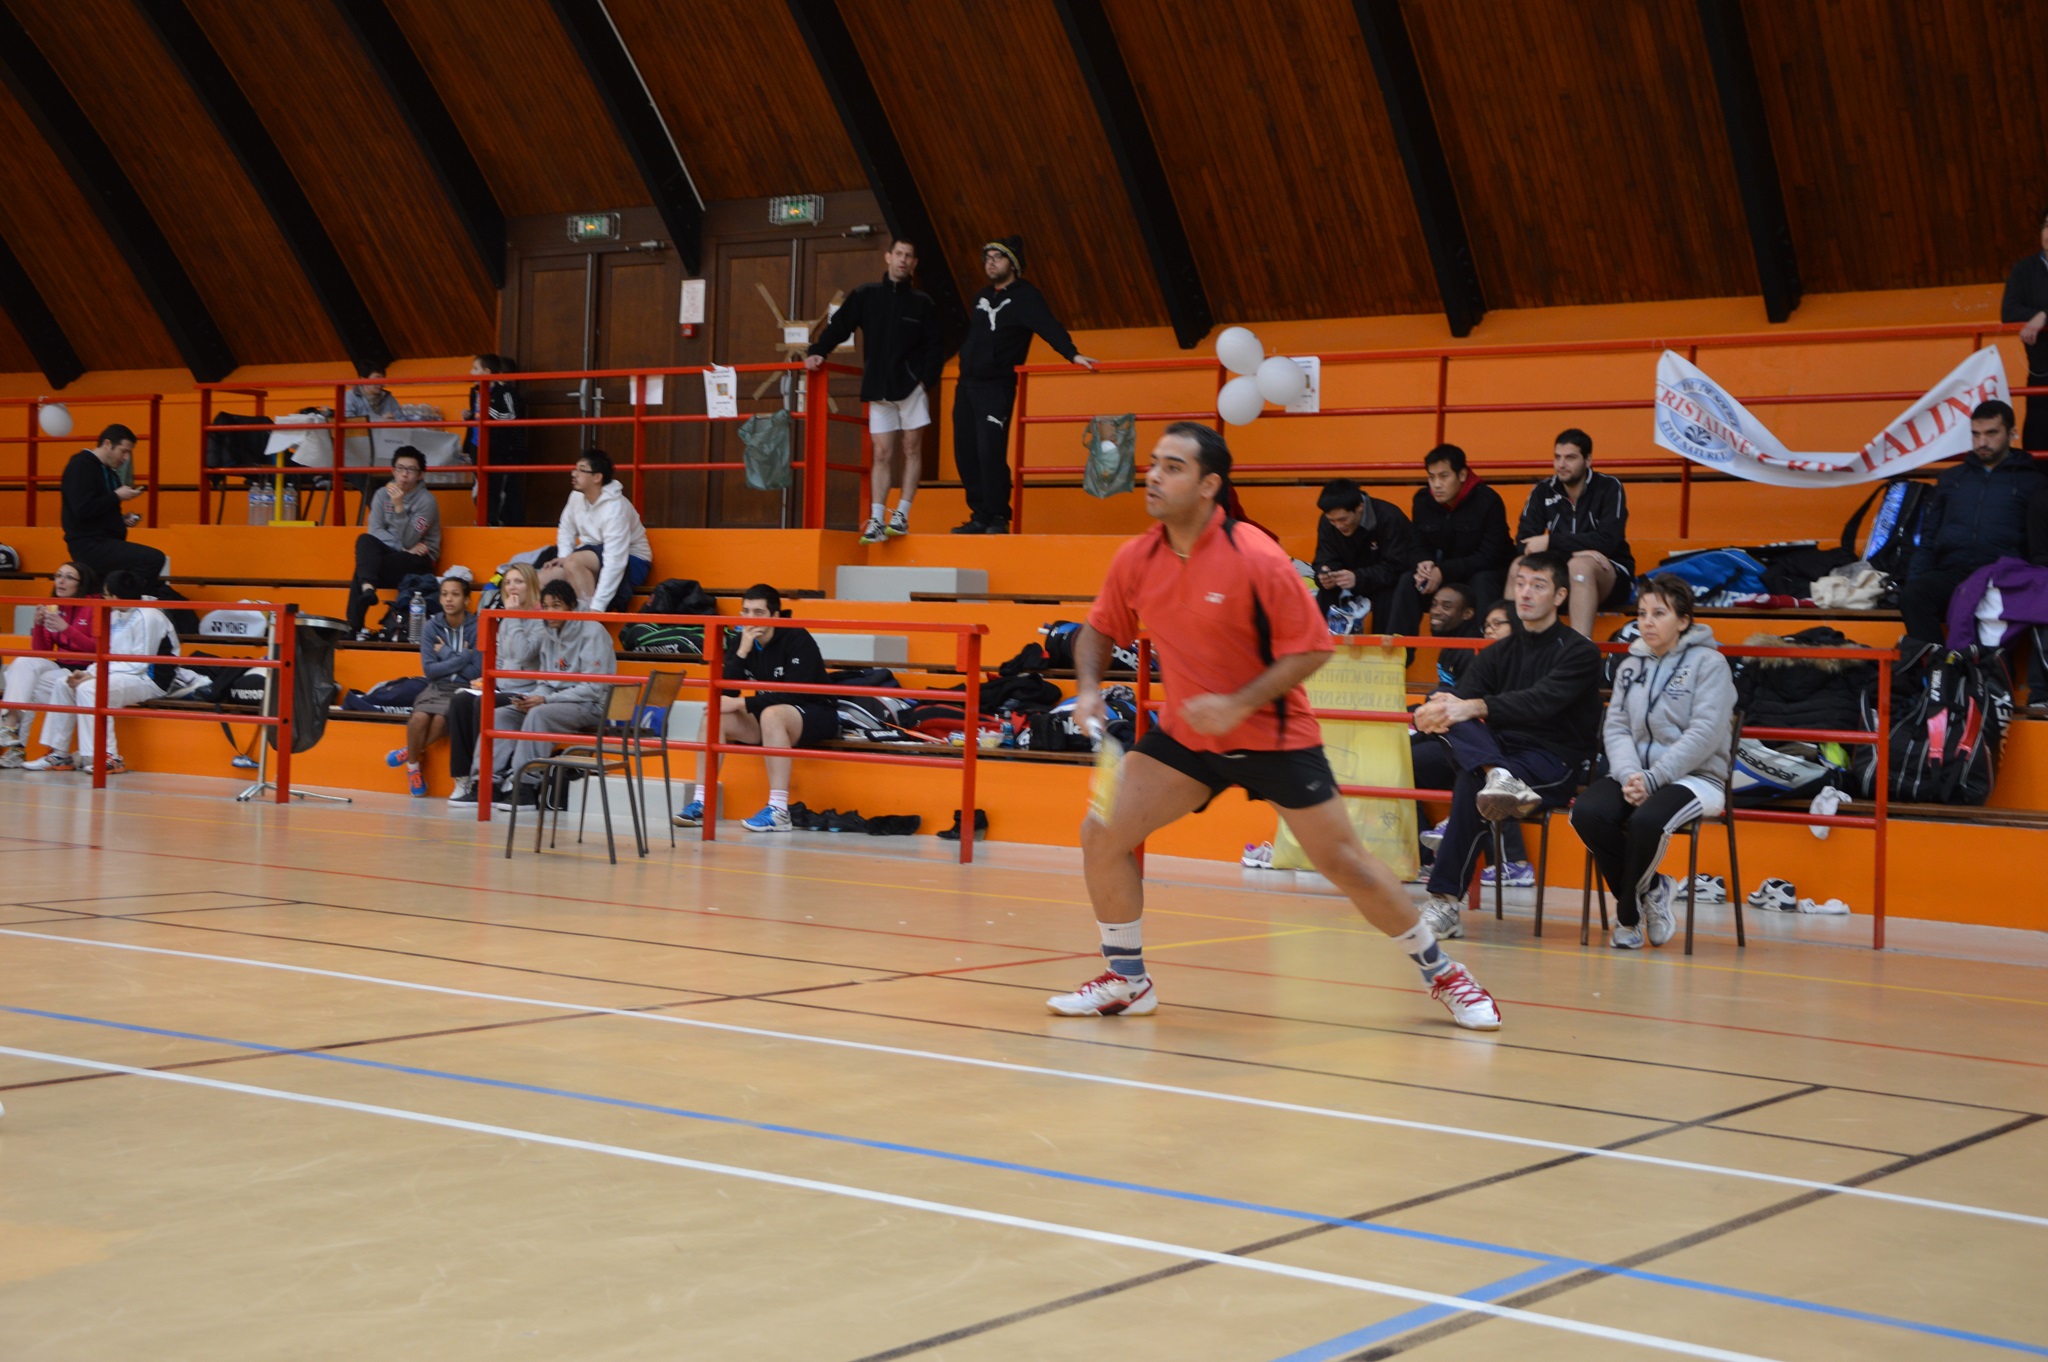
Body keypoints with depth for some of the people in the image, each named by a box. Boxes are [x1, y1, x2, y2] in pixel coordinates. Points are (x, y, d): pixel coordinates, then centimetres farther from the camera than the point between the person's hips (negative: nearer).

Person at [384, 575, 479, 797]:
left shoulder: (476, 628, -5)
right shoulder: (432, 627, 4)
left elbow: (476, 671, -10)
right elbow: (429, 669, -3)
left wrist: (447, 654, -4)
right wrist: (461, 658, -9)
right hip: (437, 687, 3)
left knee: (440, 718, -33)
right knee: (419, 716, -29)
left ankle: (411, 752, -3)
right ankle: (413, 763, -1)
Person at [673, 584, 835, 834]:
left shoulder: (798, 640, -16)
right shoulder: (738, 643, 1)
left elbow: (794, 695, -25)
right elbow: (723, 693, -8)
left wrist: (741, 704, -27)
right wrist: (742, 652, -20)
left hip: (816, 716, -6)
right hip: (766, 721, 6)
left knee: (772, 714, -37)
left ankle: (779, 811, -40)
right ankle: (701, 803, -16)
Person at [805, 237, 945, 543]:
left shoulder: (922, 303, 4)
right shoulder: (865, 296, 6)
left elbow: (935, 346, 2)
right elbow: (839, 326, 6)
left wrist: (927, 380, -10)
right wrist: (817, 352, -8)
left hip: (911, 385, -1)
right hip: (879, 389, 1)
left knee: (911, 449, 0)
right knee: (882, 454, -1)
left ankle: (902, 515, 4)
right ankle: (876, 521, -4)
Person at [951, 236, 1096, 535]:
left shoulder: (1025, 296, -7)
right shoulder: (982, 296, 16)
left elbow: (1049, 328, -22)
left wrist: (1072, 354, -37)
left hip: (997, 386, -8)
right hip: (967, 384, 8)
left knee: (991, 451, -17)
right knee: (966, 454, 4)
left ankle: (998, 518, -11)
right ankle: (980, 516, 11)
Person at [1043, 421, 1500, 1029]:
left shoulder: (1256, 559, -22)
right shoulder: (1136, 560, -6)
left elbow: (1311, 649, -18)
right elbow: (1099, 630, 10)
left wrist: (1239, 705, -26)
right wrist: (1089, 688, -10)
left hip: (1274, 736, -5)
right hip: (1184, 734, 5)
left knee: (1344, 863, -2)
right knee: (1102, 833, -9)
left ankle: (1445, 976, 18)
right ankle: (1127, 982, 8)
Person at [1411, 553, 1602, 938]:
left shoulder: (1579, 652, 0)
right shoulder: (1498, 653, 18)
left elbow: (1540, 701, -19)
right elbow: (1463, 698, 3)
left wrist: (1475, 707, -32)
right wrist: (1437, 710, -23)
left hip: (1554, 764, -6)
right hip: (1497, 751, 6)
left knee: (1470, 782, -34)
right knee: (1454, 719, -20)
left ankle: (1446, 903, -35)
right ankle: (1498, 778, -46)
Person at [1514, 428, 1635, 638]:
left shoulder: (1609, 487, -6)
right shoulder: (1542, 491, 4)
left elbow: (1607, 541, -18)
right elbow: (1523, 542, -9)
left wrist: (1551, 542, -21)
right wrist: (1575, 549, -23)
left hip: (1611, 579, -3)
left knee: (1580, 565, -37)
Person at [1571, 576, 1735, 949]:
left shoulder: (1710, 663, -1)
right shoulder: (1630, 666, 16)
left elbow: (1704, 734, -12)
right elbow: (1616, 727, 7)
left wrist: (1652, 778, -20)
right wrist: (1628, 775, -14)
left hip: (1695, 778, -5)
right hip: (1635, 774, 5)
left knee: (1647, 820, -37)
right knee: (1586, 813, -27)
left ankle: (1628, 911, -8)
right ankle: (1651, 891, -6)